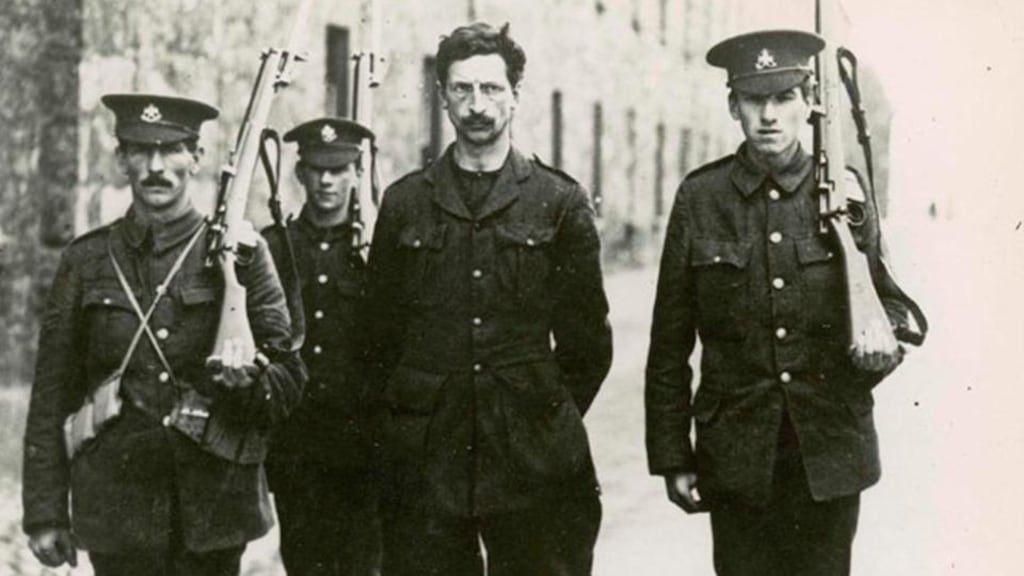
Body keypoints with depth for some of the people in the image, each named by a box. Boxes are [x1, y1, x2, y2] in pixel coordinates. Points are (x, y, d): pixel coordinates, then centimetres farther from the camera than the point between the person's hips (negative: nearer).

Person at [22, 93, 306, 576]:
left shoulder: (240, 253, 3)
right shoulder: (86, 260, 6)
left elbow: (290, 377, 3)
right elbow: (50, 399, 7)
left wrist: (250, 378, -19)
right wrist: (45, 513, 2)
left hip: (213, 510, 0)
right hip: (117, 509, 1)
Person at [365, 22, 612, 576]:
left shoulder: (562, 202, 4)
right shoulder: (404, 202, 8)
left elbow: (589, 340, 6)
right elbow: (381, 332, 11)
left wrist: (551, 419, 5)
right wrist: (405, 420, 7)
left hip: (533, 465, -1)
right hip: (424, 463, 1)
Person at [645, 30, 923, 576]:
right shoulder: (700, 196, 0)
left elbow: (888, 297, 11)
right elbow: (669, 344, 2)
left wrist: (884, 335, -13)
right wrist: (671, 457, 0)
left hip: (832, 450, 1)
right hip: (737, 456, -1)